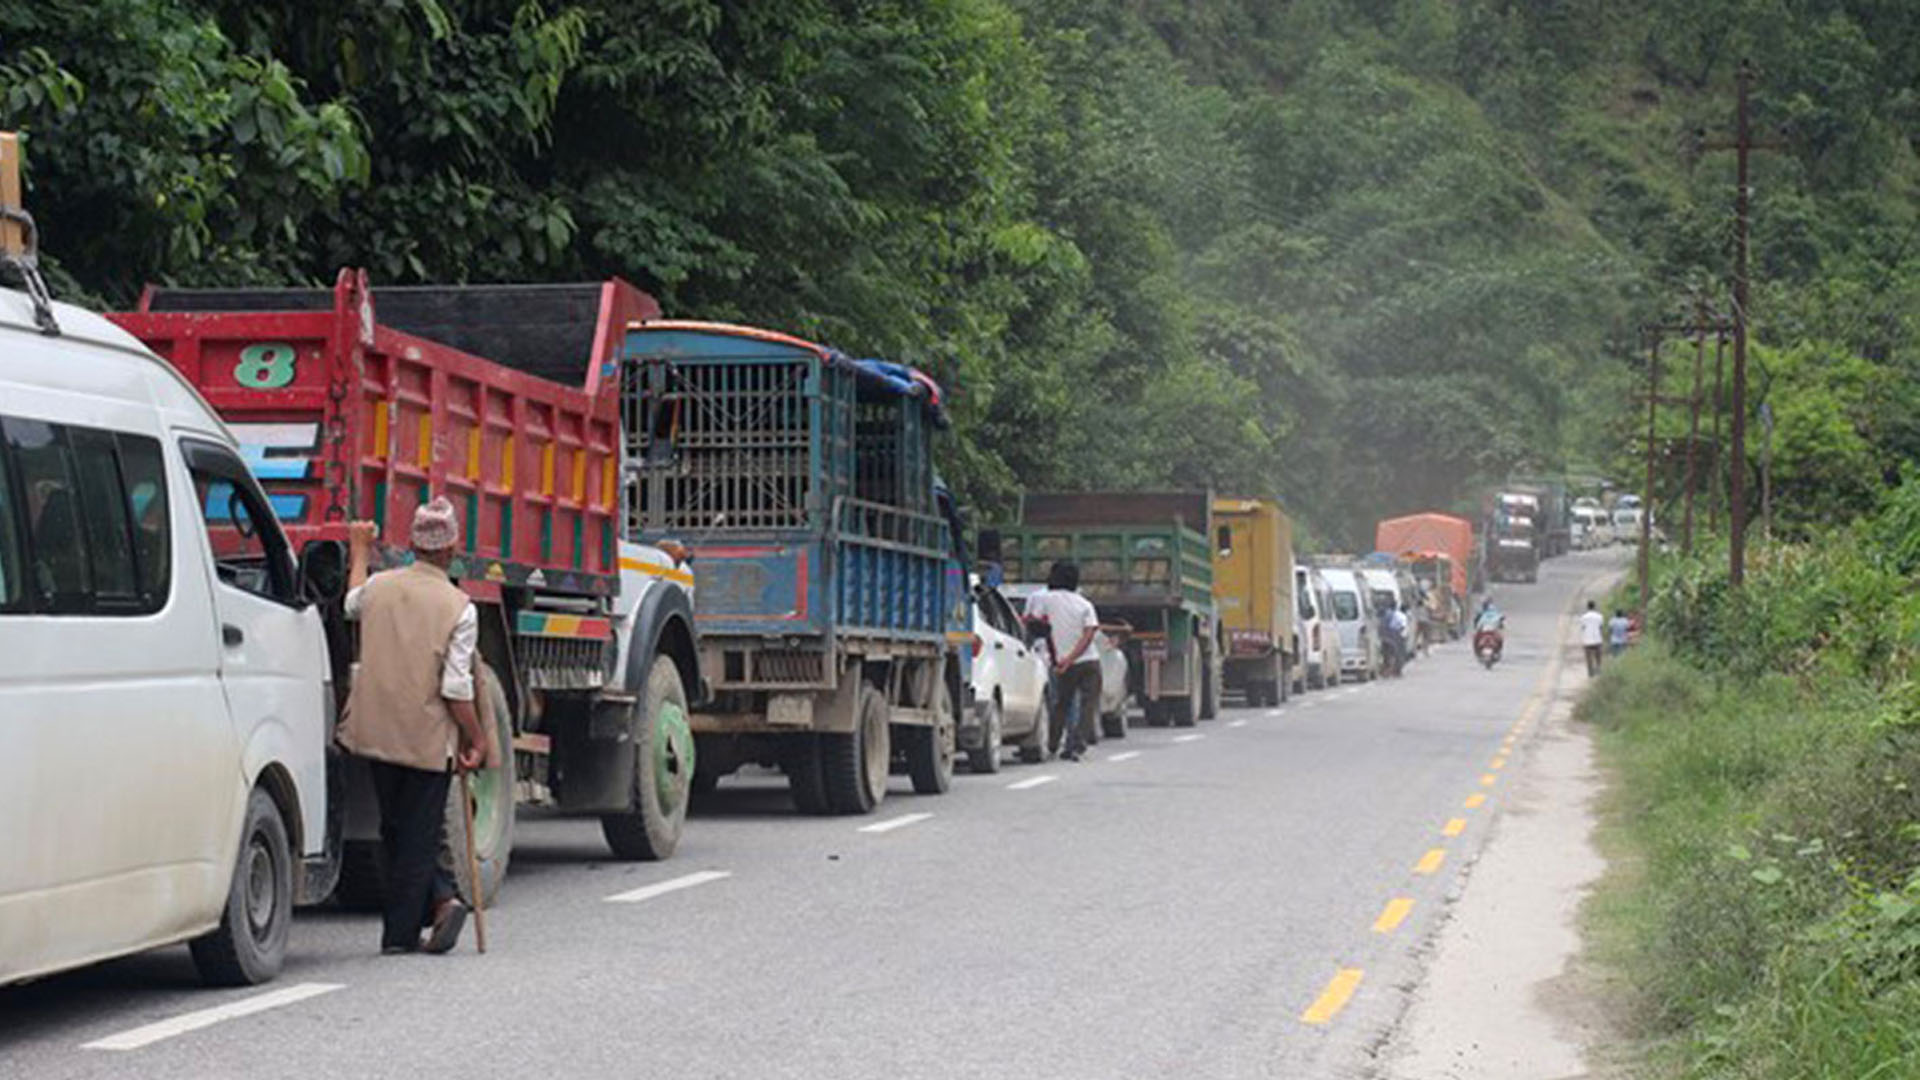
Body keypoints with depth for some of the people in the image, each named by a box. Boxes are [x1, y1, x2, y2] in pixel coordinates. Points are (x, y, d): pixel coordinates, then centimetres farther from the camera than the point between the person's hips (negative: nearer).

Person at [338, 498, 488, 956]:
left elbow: (353, 605, 27)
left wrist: (360, 551, 42)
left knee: (397, 831, 18)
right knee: (418, 836, 7)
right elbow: (456, 689, -15)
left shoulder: (379, 586, 0)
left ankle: (440, 898, 6)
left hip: (376, 731, 3)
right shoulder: (459, 608, -12)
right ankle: (401, 931, 9)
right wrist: (477, 740, -2)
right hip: (429, 738, -3)